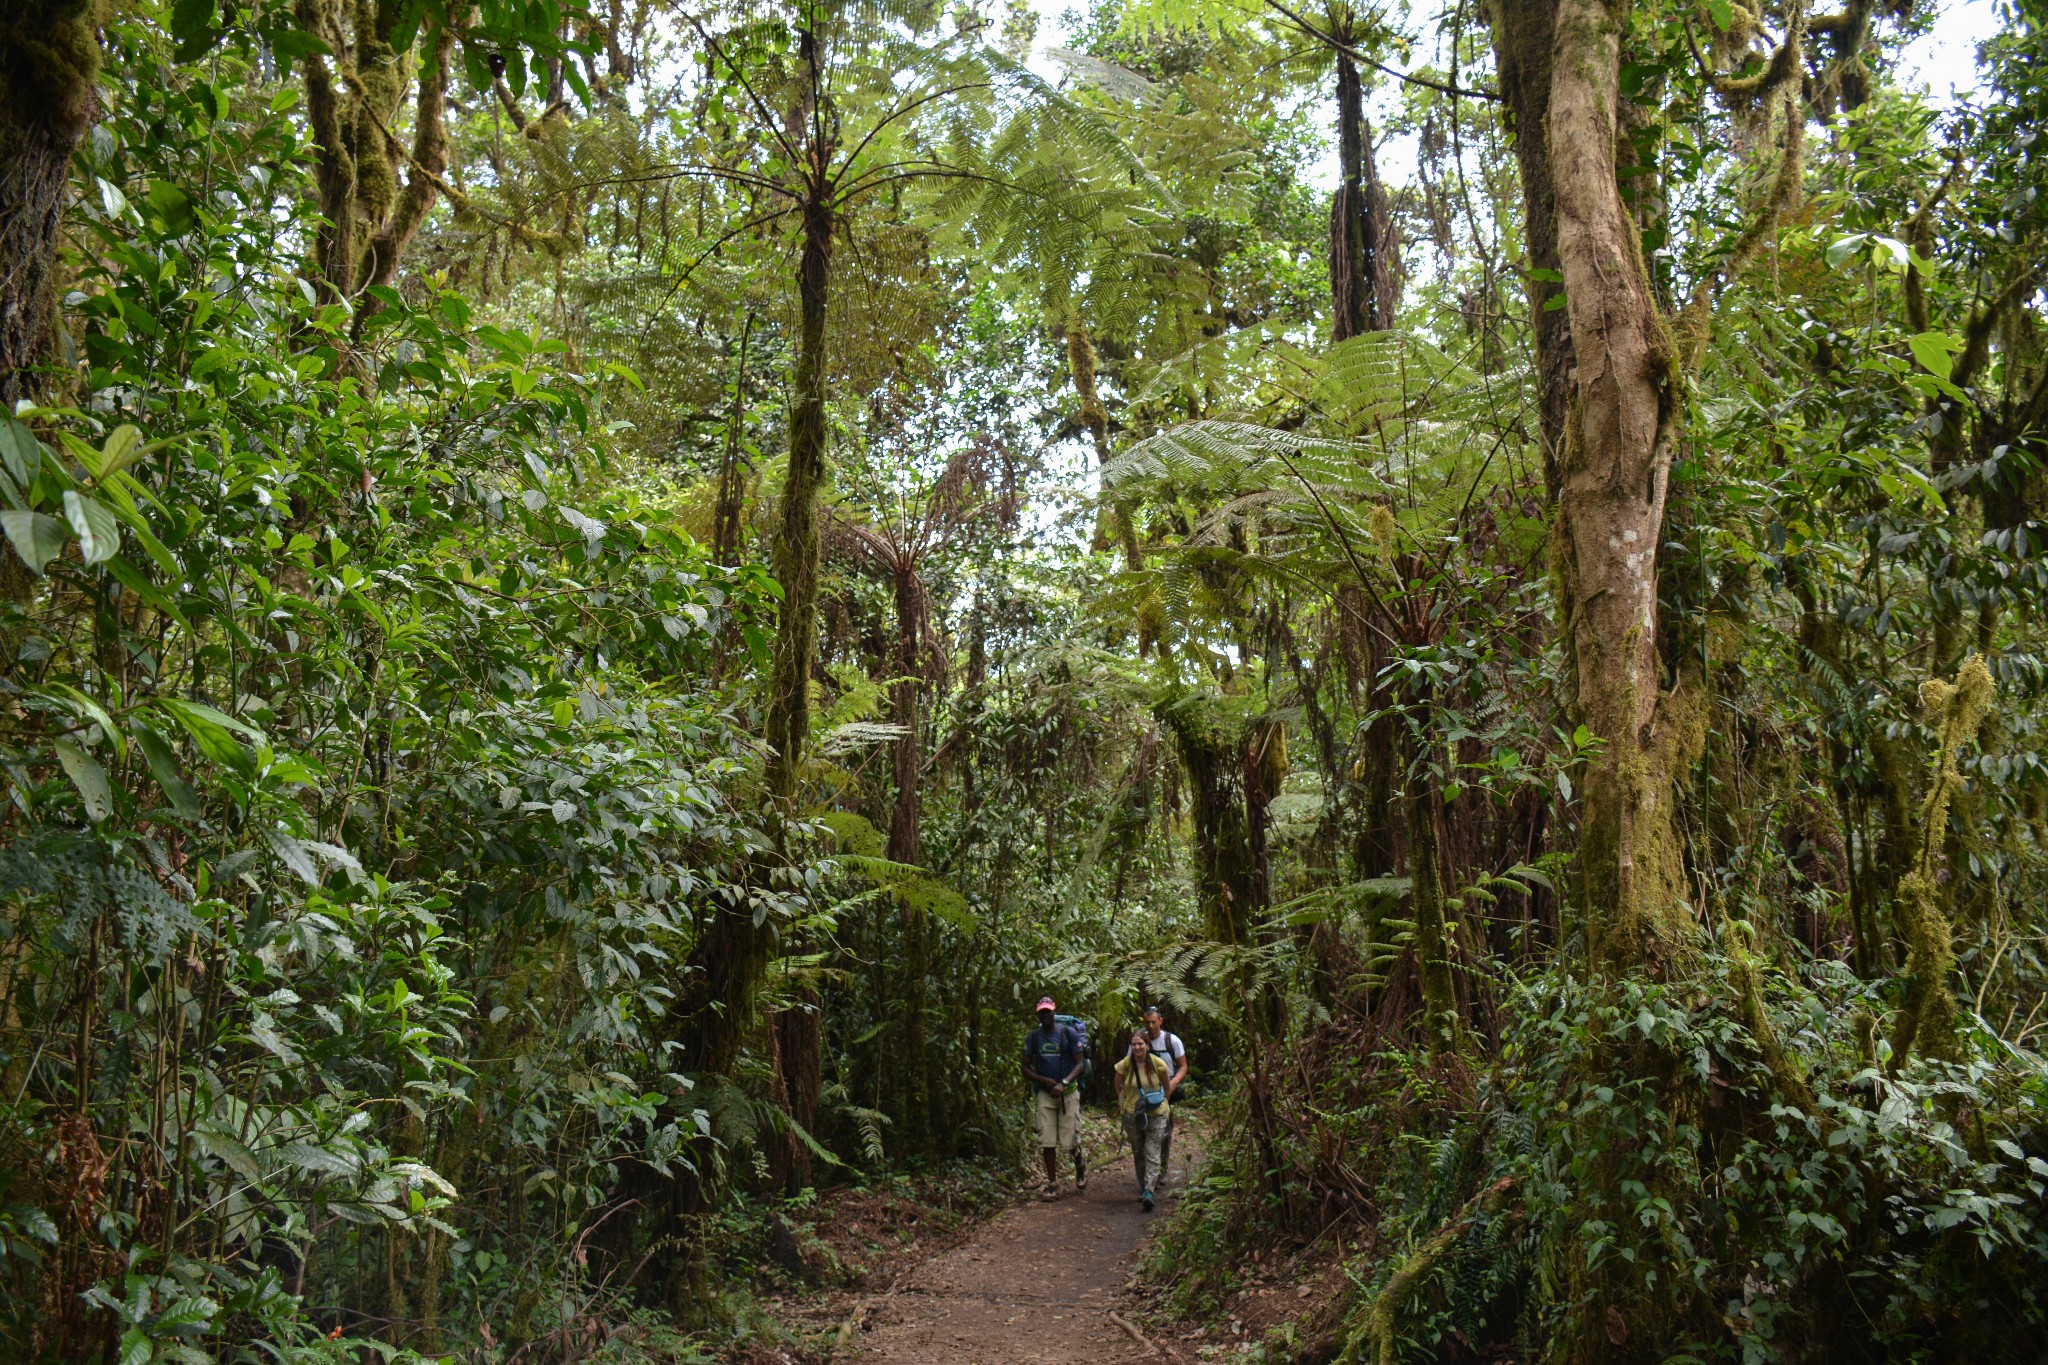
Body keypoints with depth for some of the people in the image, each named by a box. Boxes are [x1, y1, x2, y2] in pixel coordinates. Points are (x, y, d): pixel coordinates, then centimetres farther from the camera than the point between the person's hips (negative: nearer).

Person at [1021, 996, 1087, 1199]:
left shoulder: (1069, 1033, -3)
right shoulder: (1033, 1037, 5)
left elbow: (1079, 1064, -5)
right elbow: (1026, 1068, 6)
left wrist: (1063, 1084, -19)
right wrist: (1044, 1081, -11)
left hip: (1068, 1092, -2)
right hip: (1045, 1093, 2)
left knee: (1070, 1140, -3)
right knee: (1047, 1140, -3)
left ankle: (1080, 1163, 28)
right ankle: (1052, 1184, 5)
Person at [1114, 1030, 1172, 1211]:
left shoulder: (1158, 1064, -9)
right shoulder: (1124, 1066, -8)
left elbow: (1166, 1086, 8)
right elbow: (1118, 1087, 11)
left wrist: (1166, 1105, 15)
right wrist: (1122, 1102, 6)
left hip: (1156, 1115, -2)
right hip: (1132, 1116, 2)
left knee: (1152, 1154, -10)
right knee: (1138, 1154, 13)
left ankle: (1148, 1192, -18)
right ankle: (1142, 1187, 27)